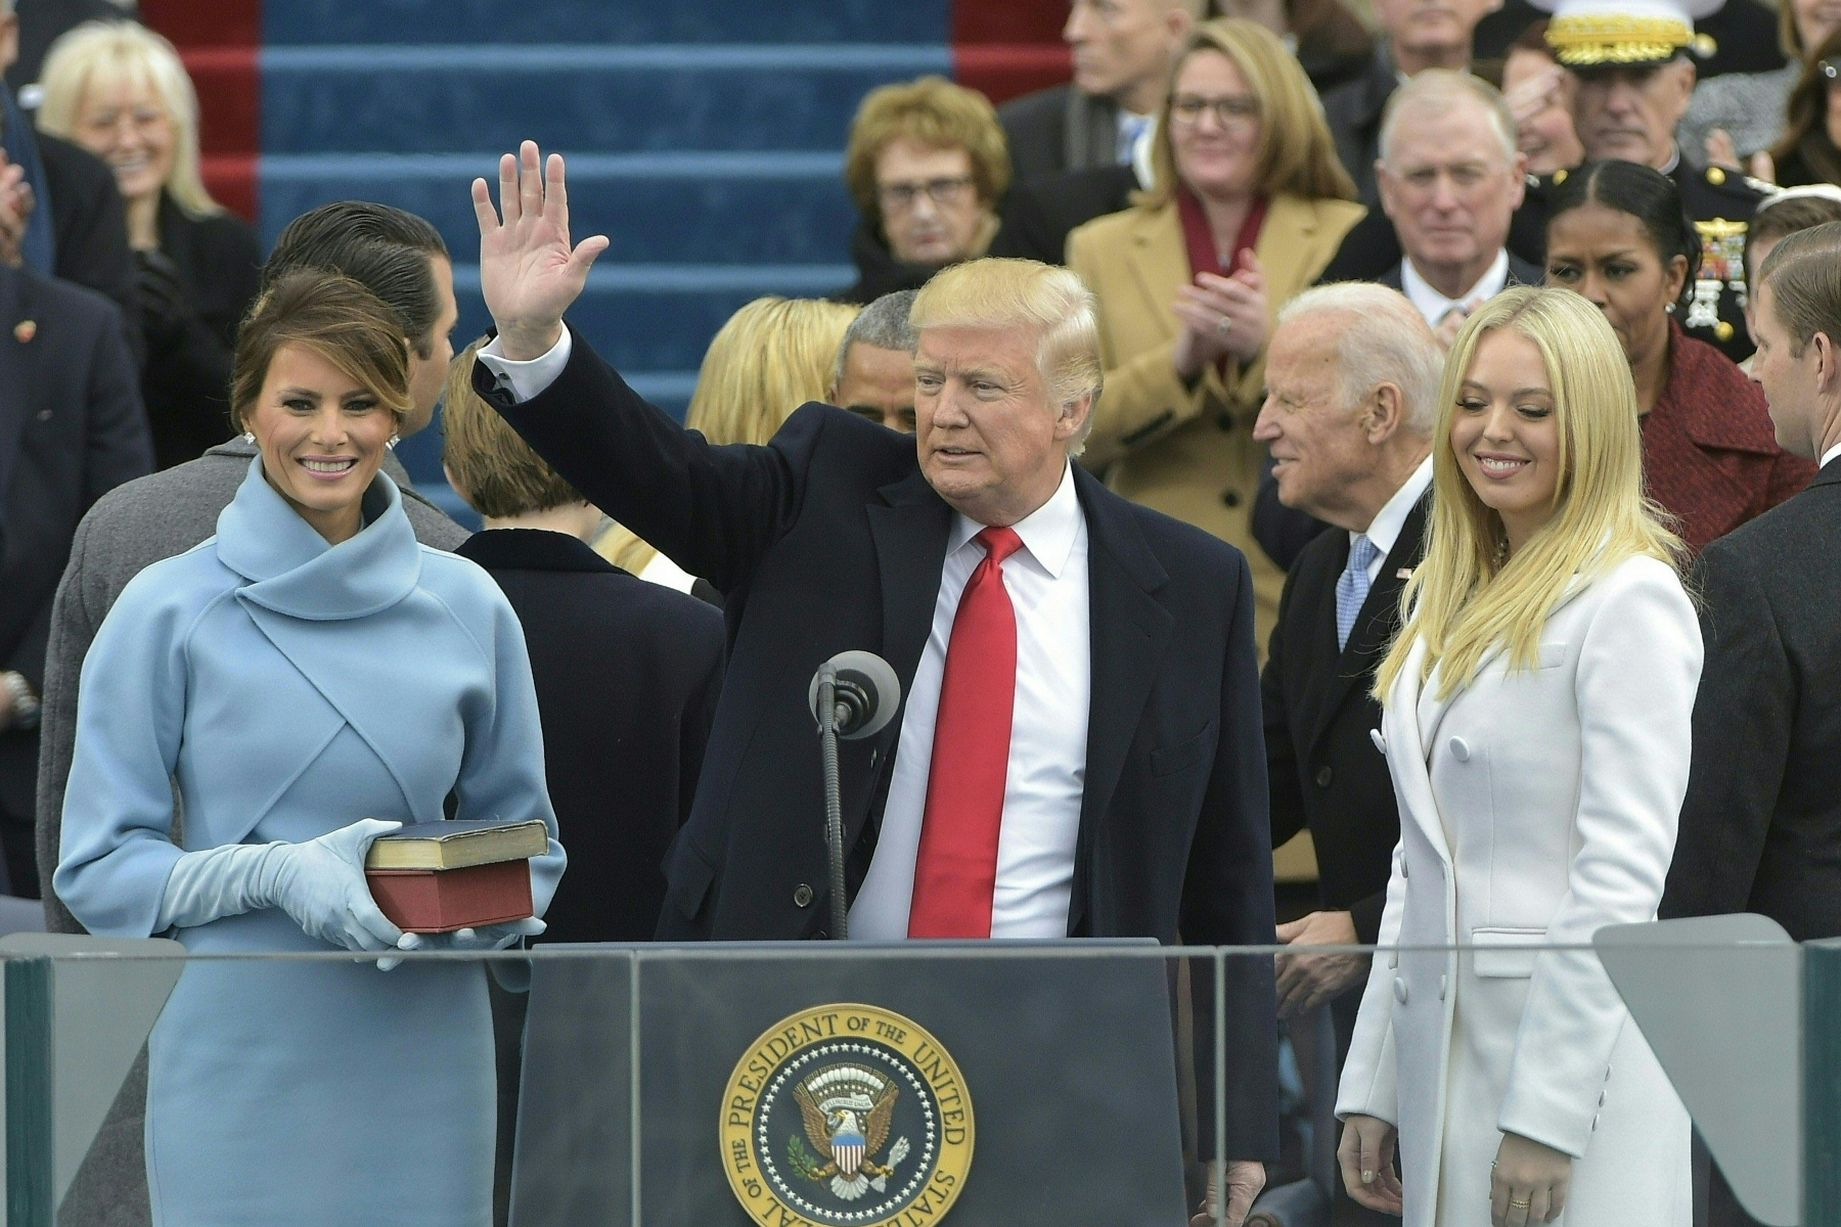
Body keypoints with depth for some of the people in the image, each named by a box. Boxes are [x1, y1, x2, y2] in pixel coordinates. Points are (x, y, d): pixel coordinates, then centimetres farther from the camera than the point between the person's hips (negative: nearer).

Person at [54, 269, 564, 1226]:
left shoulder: (466, 607, 6)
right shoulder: (170, 611, -2)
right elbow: (98, 867, -2)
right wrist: (276, 874, -17)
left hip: (422, 1064, 2)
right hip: (240, 1061, -2)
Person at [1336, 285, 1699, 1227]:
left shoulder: (1630, 601, -9)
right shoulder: (1449, 601, 16)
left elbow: (1621, 875, -14)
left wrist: (1547, 1116, -18)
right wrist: (1371, 1088, 12)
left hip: (1578, 1044, -7)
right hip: (1443, 1059, 7)